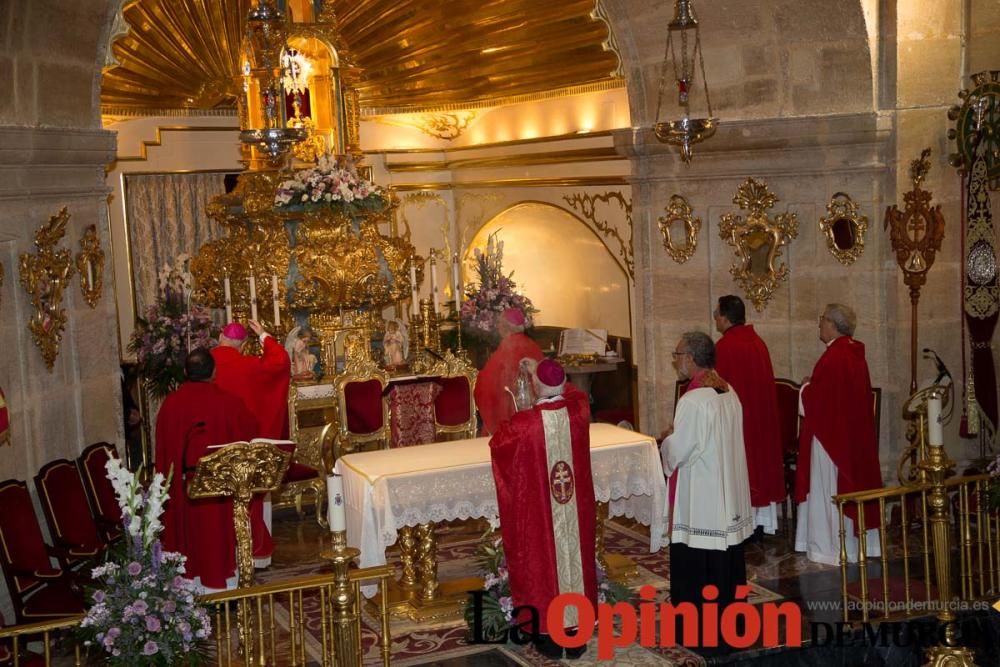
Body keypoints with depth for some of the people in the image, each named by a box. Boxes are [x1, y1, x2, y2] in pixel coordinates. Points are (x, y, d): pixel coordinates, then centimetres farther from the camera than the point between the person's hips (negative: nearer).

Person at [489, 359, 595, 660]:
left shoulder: (523, 423, -19)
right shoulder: (578, 411, -9)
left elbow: (496, 444, 4)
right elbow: (575, 392, 19)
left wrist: (507, 424, 25)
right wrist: (546, 374, 29)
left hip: (539, 515, -3)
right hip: (577, 510, 3)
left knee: (544, 564, 9)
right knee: (575, 558, 14)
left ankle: (550, 636, 19)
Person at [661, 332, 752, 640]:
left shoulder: (693, 400, -21)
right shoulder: (728, 391, 5)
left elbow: (677, 452, -18)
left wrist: (666, 442, 3)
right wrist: (677, 439, 15)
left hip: (700, 498, -8)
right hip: (729, 494, 8)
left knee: (696, 563, 3)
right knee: (726, 556, 16)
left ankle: (698, 629, 11)